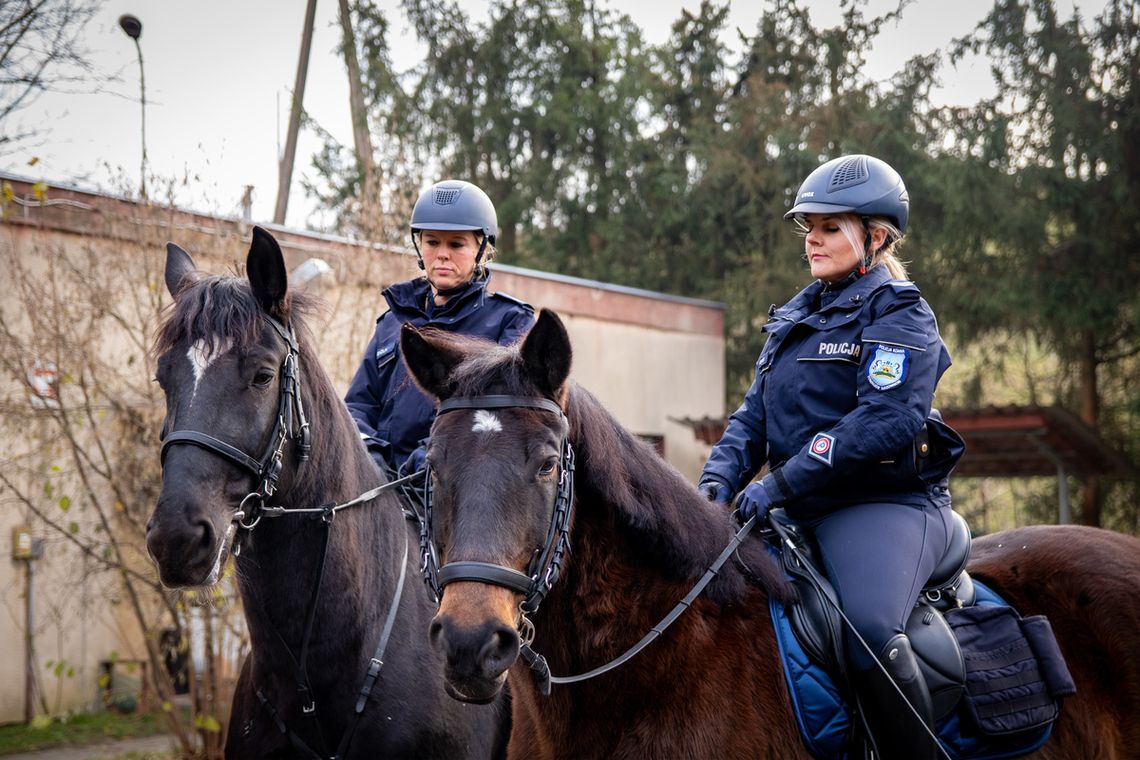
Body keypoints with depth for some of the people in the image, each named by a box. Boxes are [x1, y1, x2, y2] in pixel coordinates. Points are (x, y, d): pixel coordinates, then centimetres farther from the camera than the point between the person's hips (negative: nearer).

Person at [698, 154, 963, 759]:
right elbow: (755, 414, 16)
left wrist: (782, 483, -23)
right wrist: (718, 479, -5)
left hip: (884, 504, -8)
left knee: (870, 628, -33)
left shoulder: (899, 315, -5)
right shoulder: (795, 317, 19)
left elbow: (886, 422, -19)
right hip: (799, 509, 8)